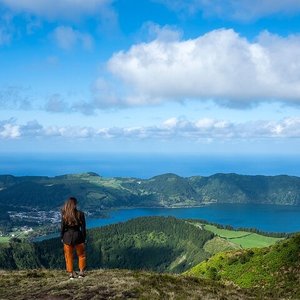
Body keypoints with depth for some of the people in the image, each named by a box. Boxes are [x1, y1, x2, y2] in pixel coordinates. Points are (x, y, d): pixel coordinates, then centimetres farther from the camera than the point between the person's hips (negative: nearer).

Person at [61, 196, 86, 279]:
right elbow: (83, 228, -7)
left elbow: (62, 227, -4)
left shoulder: (64, 215, -8)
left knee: (69, 256, 14)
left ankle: (71, 273, 17)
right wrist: (84, 238, 3)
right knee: (81, 255, 18)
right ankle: (81, 272, 17)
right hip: (78, 236, -1)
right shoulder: (80, 214, -10)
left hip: (67, 237, 1)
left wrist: (62, 238, 8)